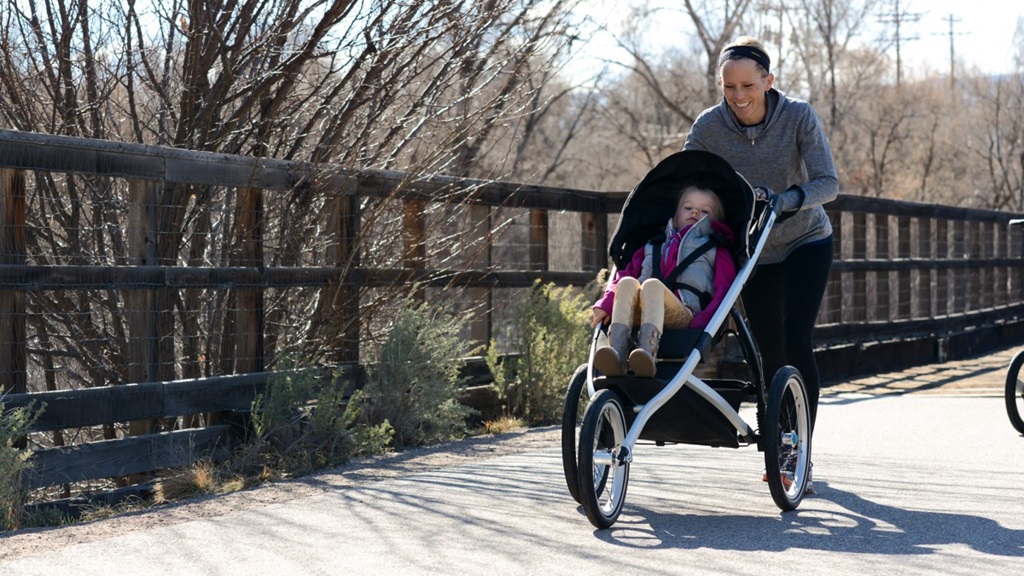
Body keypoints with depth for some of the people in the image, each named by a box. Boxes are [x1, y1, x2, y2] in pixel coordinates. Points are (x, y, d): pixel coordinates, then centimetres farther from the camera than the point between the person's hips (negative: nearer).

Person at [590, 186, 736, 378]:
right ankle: (616, 356, -49)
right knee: (628, 283, -28)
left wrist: (702, 322, -12)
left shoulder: (715, 251, 27)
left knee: (652, 285, -32)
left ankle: (647, 354, -57)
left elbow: (723, 290, 9)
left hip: (684, 315, -3)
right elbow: (625, 274, 25)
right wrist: (605, 305, 3)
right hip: (641, 315, 3)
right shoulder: (653, 247, 38)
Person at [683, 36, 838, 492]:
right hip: (754, 252, 3)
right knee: (769, 352, 7)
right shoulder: (708, 127, -17)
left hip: (806, 243, -3)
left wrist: (783, 200, -44)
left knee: (796, 341, -18)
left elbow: (828, 183, -27)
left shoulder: (798, 117, -22)